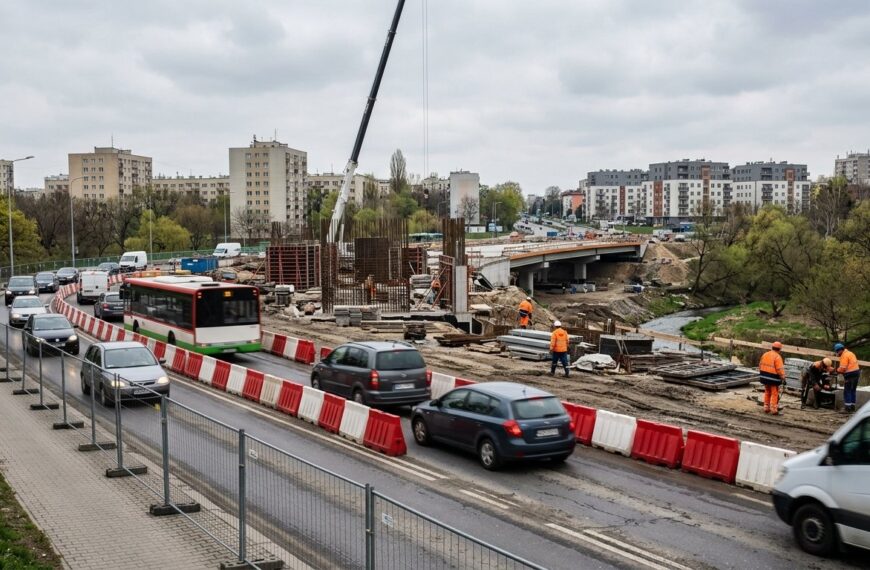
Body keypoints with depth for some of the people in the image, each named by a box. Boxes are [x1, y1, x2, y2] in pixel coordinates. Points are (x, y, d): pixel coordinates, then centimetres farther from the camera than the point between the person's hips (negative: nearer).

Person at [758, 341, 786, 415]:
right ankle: (774, 409, 3)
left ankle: (766, 408, 22)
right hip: (773, 378, -7)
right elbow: (780, 369, -18)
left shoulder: (765, 354, 6)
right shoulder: (777, 357, -16)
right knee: (774, 393, 2)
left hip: (765, 377, 7)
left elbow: (760, 365, 13)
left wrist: (762, 374, 23)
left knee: (767, 392, 18)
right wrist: (783, 378, -11)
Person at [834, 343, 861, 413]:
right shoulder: (850, 353, 17)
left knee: (847, 391, -3)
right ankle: (852, 406, 19)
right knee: (853, 391, 15)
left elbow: (842, 368, -19)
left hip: (850, 375, -9)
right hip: (856, 372, 9)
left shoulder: (844, 356, -14)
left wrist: (837, 370, 0)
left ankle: (848, 407, -4)